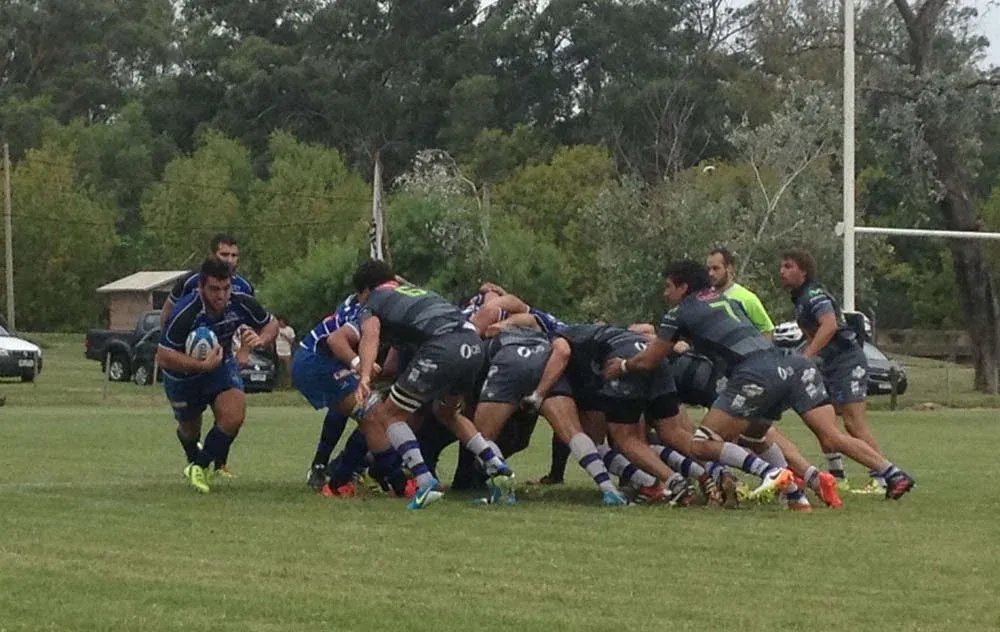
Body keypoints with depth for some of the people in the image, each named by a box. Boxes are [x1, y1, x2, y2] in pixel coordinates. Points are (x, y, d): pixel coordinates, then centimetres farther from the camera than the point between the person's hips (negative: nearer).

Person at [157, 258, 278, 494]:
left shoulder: (241, 304, -23)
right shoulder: (185, 313, -36)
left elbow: (272, 324, -4)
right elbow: (163, 356, -35)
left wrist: (260, 339, -27)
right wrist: (202, 365, -44)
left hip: (222, 365, 3)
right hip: (184, 374, -2)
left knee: (234, 416, -21)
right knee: (190, 429, 16)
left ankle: (200, 466, 2)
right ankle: (194, 458, 54)